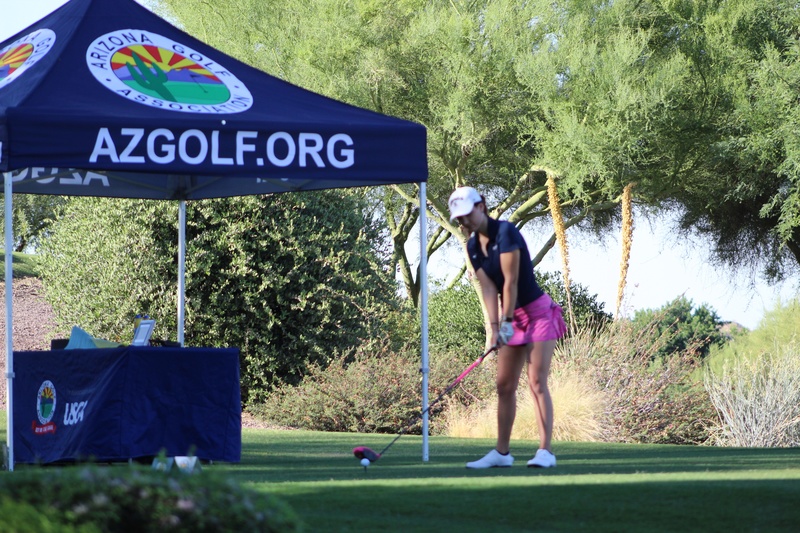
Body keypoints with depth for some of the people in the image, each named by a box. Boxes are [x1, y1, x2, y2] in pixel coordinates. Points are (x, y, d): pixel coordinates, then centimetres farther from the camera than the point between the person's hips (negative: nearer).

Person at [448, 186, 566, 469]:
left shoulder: (505, 232, -18)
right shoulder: (473, 246, 5)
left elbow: (510, 281, -20)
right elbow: (488, 288, 0)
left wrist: (506, 321, -19)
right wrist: (492, 326, -11)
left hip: (538, 312, -8)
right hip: (513, 318, 8)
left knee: (537, 382, -13)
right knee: (504, 386, 7)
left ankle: (545, 451, -16)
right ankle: (502, 452, 13)